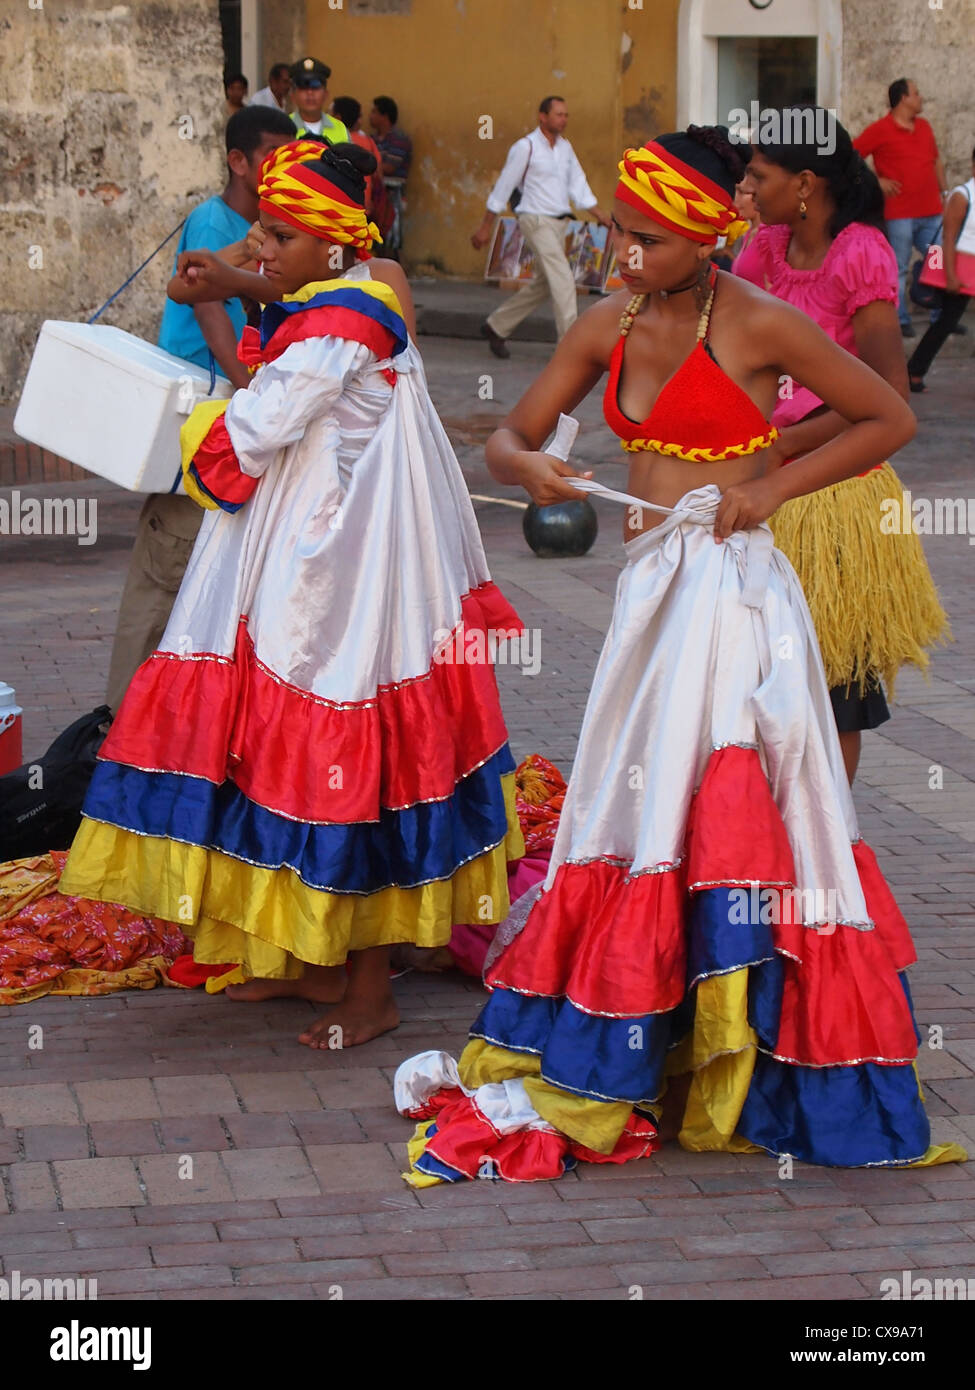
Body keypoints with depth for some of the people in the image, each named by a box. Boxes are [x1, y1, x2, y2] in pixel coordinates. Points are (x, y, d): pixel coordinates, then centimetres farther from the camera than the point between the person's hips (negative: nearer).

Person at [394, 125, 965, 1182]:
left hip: (728, 590, -6)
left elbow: (890, 419, -3)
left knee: (703, 827, -6)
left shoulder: (758, 325, -10)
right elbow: (508, 439, 11)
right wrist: (528, 467, -14)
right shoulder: (608, 327, 7)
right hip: (648, 588, 6)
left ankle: (584, 1081, -1)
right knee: (632, 817, 11)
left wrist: (771, 488, -11)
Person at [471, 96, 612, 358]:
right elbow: (504, 186, -7)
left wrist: (600, 215, 1)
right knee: (563, 279, -16)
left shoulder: (565, 147, 12)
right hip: (537, 221, -8)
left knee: (543, 285, 13)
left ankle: (496, 327, 26)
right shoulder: (526, 147, -10)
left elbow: (578, 185, 13)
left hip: (558, 223, 8)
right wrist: (485, 227, -5)